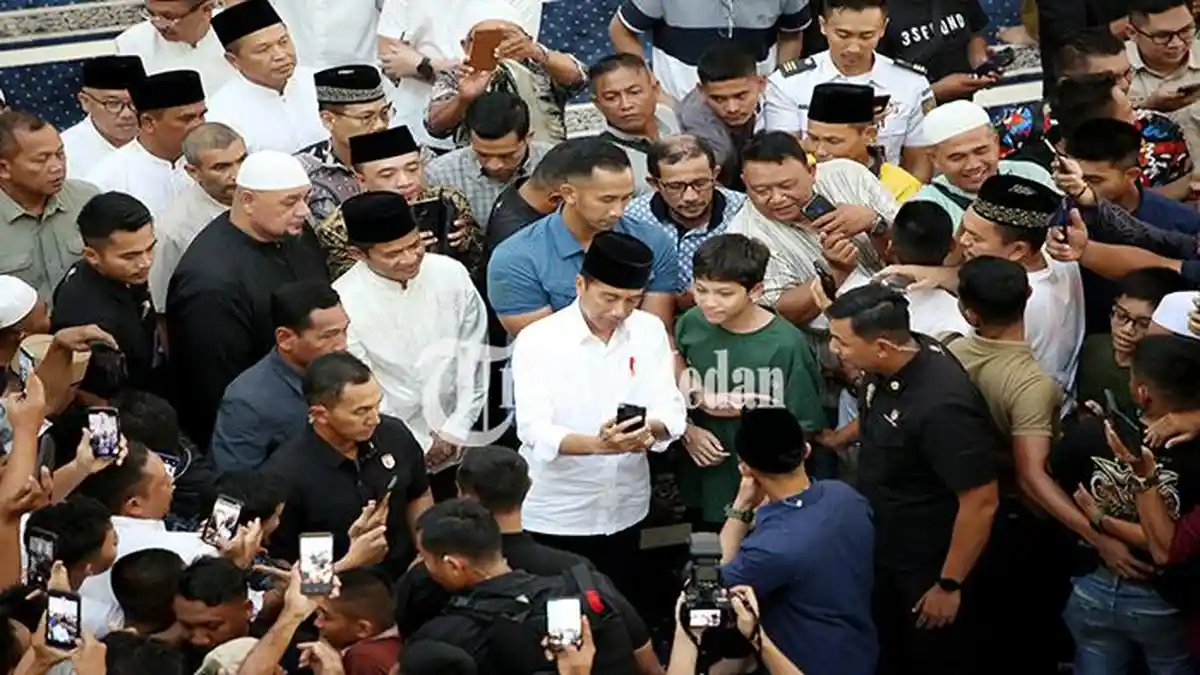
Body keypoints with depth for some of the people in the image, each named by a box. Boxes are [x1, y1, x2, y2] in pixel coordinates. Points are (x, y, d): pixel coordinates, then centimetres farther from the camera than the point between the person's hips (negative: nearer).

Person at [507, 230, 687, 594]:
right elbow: (535, 432, -22)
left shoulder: (650, 331, 1)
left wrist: (649, 430, -29)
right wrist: (597, 444, -40)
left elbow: (672, 410, -4)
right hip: (555, 515, -4)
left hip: (624, 510, 4)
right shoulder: (537, 340, -14)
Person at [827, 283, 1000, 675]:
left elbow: (981, 503, -29)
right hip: (883, 553, 8)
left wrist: (950, 585, -21)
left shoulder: (941, 405, -36)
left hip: (929, 569, -8)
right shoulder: (891, 363, -10)